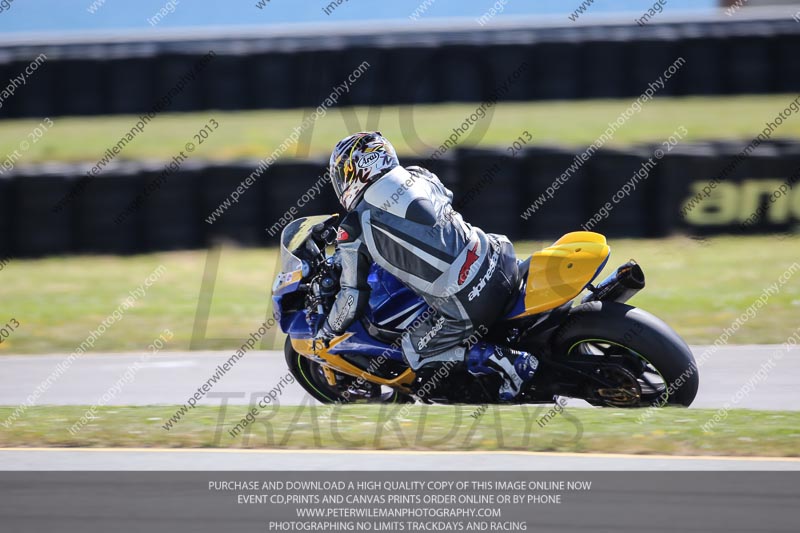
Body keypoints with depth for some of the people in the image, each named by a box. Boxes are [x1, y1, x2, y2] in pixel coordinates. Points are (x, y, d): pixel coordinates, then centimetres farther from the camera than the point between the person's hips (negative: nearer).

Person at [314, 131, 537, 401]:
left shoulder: (354, 230, -3)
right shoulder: (420, 177, 13)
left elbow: (353, 297, 2)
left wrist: (326, 333, 21)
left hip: (465, 306, -6)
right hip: (501, 265, 6)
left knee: (414, 352, 16)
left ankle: (500, 360, -2)